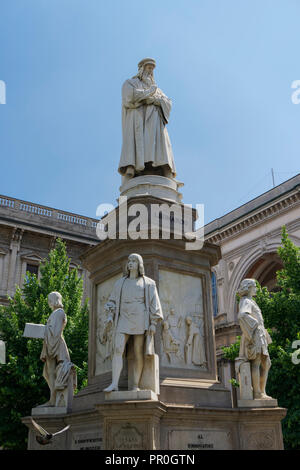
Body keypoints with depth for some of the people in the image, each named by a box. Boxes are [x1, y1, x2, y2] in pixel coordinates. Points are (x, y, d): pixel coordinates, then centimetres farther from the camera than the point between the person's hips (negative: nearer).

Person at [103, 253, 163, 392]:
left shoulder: (148, 283, 10)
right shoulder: (120, 283, 18)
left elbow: (154, 304, 5)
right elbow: (112, 301, 17)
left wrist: (153, 323, -5)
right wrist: (110, 315, 0)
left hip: (140, 320, -2)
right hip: (123, 319, 2)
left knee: (138, 353, -3)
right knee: (117, 349, -13)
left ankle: (136, 385, 2)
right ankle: (114, 383, -17)